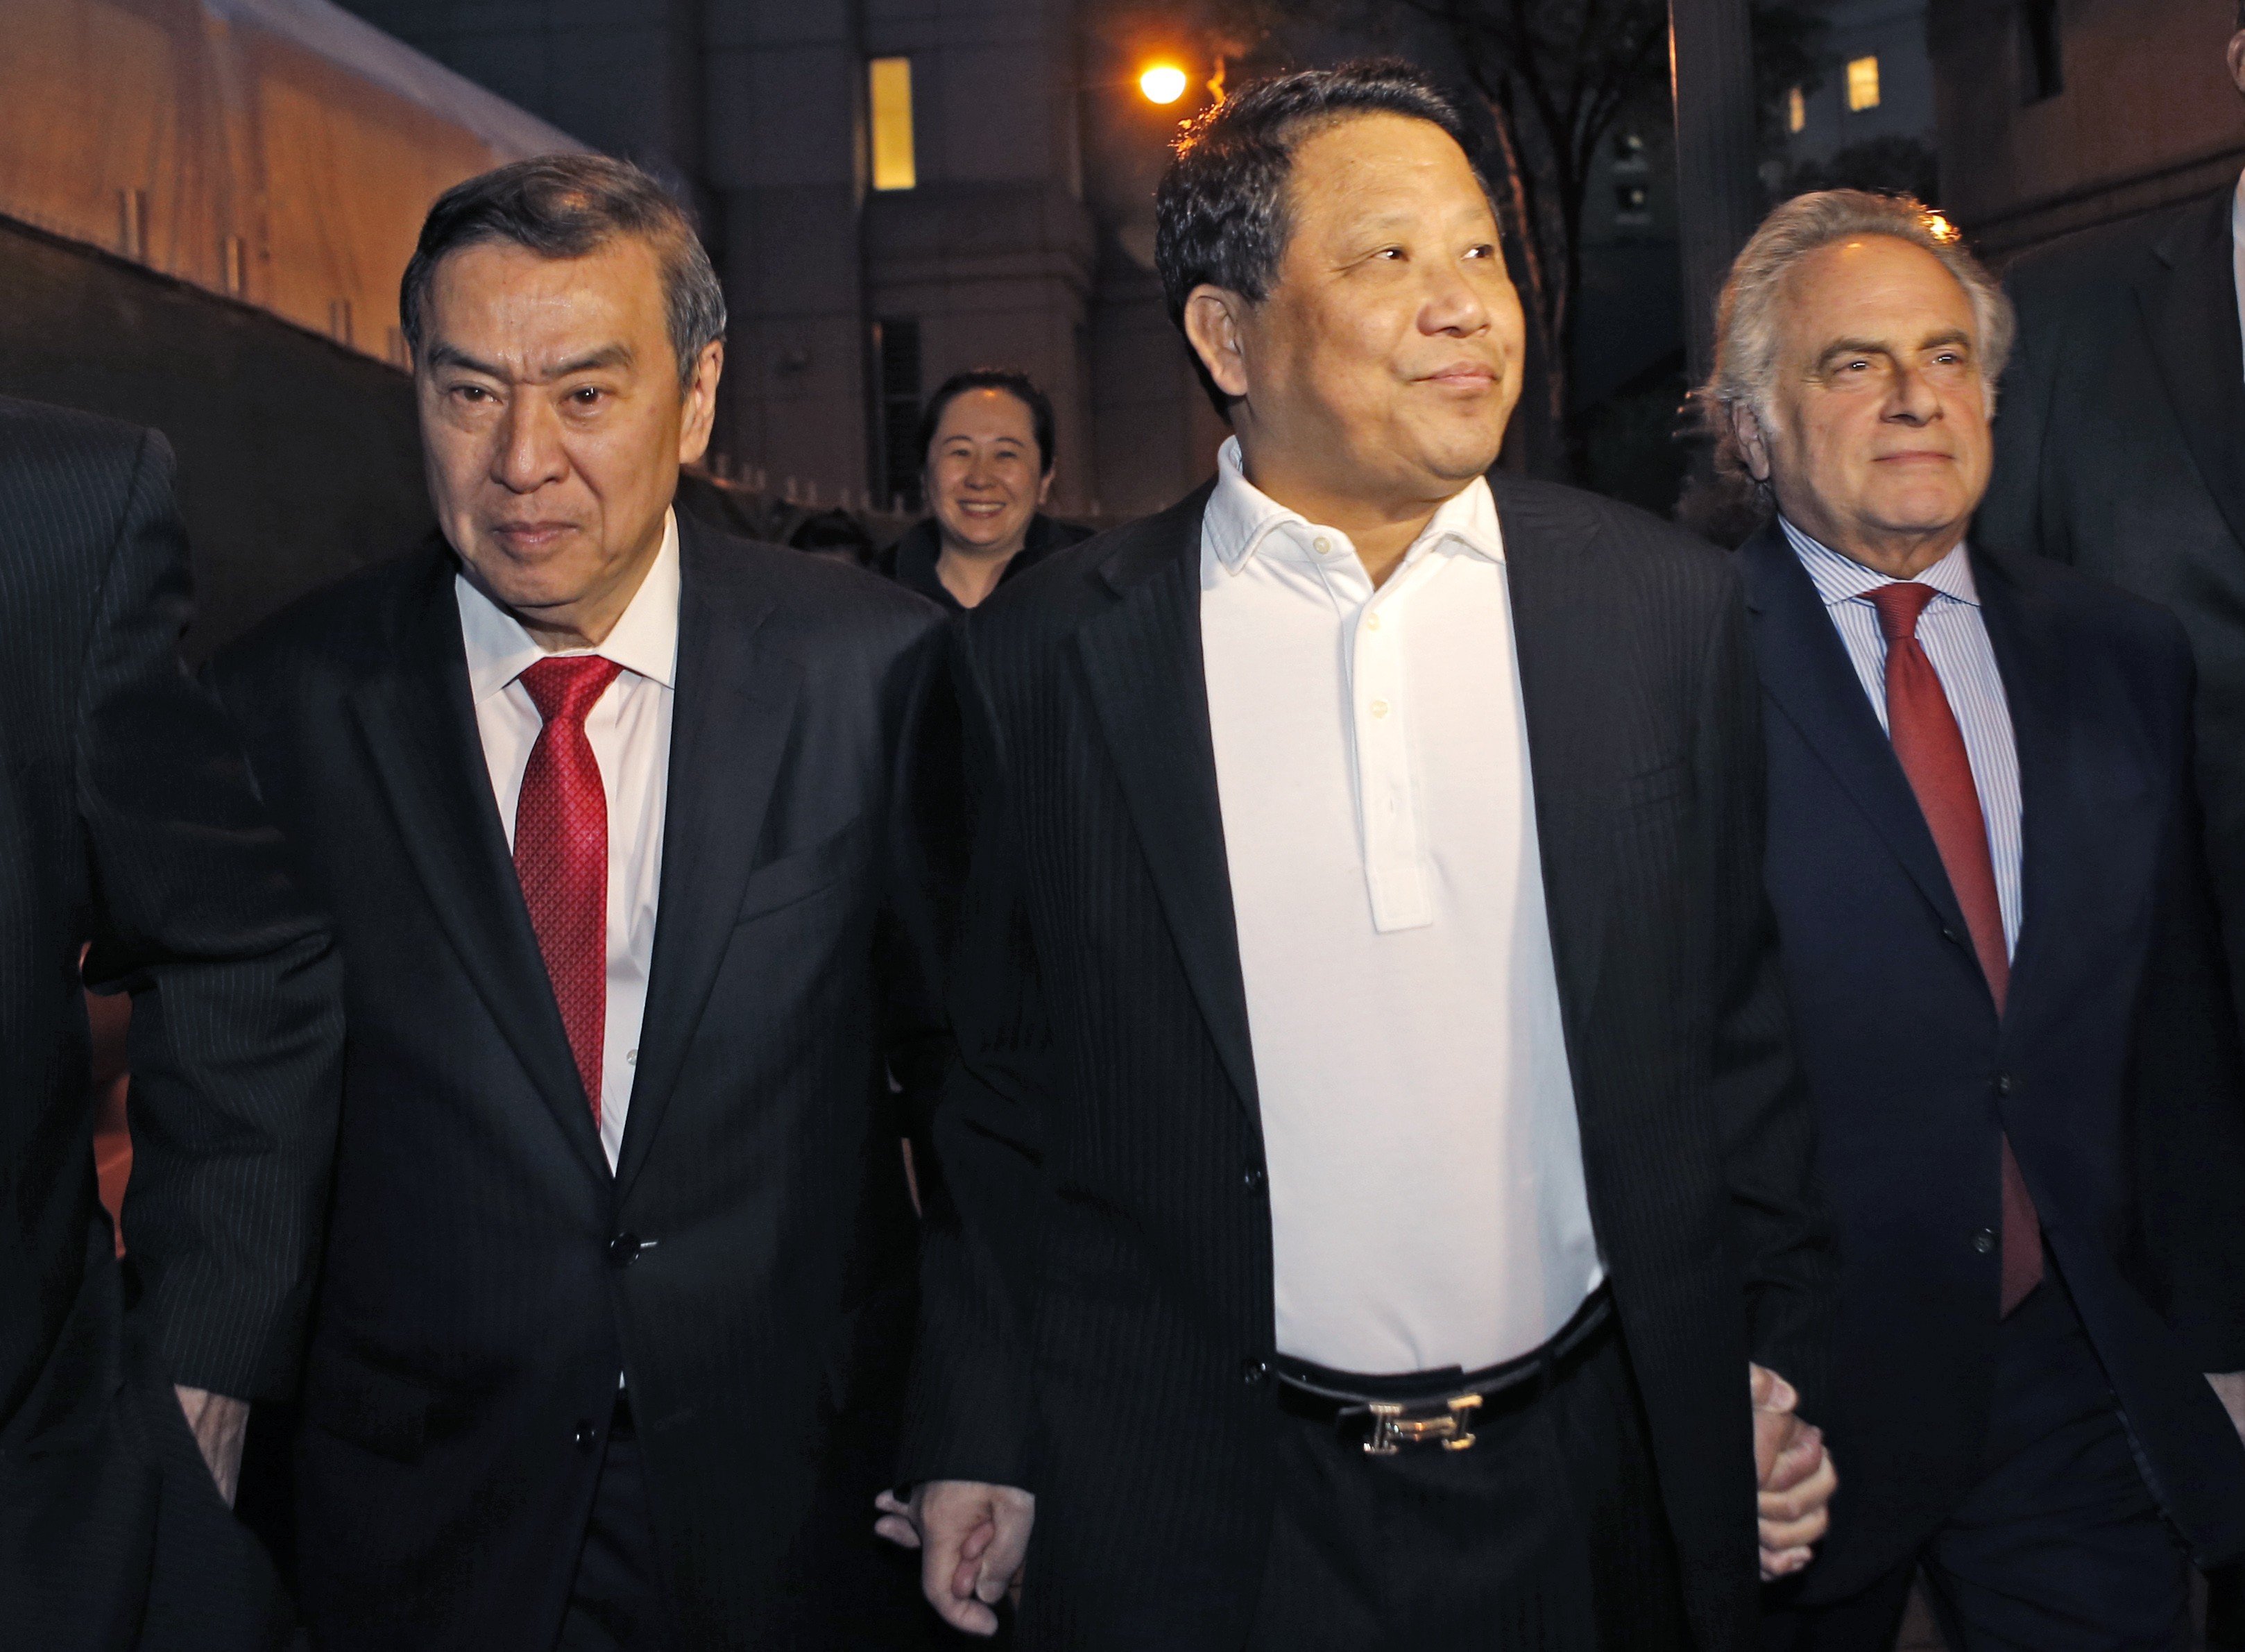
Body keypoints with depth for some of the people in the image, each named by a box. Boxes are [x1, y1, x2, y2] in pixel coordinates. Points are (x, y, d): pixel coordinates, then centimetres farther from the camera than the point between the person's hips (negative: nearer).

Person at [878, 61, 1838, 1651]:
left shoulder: (1667, 608, -1)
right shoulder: (1051, 653, -6)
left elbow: (1737, 1020, 5)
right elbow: (1005, 1081, 0)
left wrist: (1779, 1349, 2)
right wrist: (978, 1436, 0)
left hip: (1592, 1479, 2)